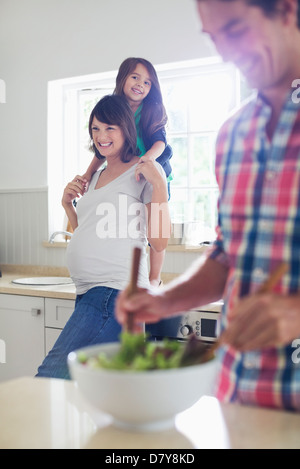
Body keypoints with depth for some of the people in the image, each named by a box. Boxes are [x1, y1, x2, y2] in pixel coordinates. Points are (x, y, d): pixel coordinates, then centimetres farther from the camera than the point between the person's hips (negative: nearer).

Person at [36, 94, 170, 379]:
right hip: (88, 291, 8)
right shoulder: (96, 176, 21)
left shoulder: (144, 171, -1)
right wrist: (68, 204, 14)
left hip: (115, 291, -8)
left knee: (50, 378, -16)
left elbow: (159, 242, -9)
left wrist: (159, 184, -14)